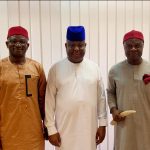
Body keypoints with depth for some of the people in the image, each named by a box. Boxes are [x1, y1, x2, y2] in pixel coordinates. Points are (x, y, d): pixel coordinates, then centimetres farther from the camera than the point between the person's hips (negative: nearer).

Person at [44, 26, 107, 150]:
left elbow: (101, 97, 4)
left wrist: (102, 124, 4)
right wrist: (51, 129, -4)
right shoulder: (56, 69, -4)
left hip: (89, 128, 2)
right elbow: (50, 100, -3)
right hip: (64, 130, -1)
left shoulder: (94, 68, 1)